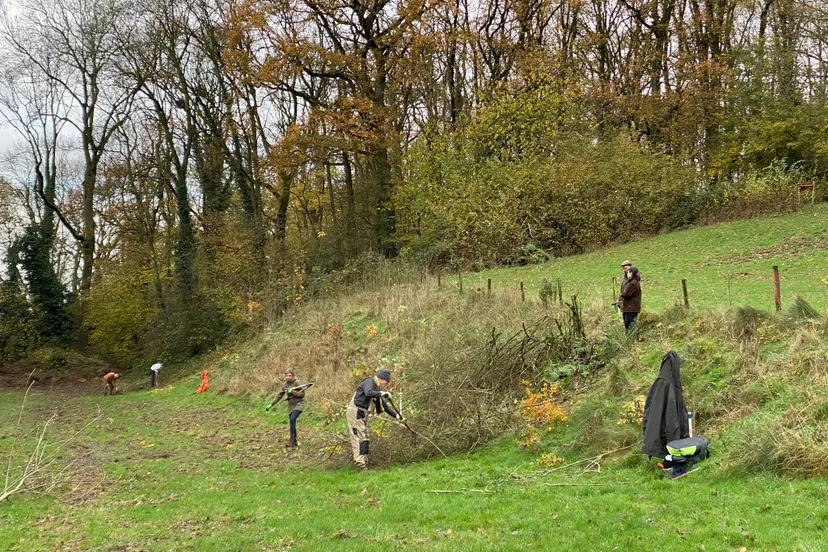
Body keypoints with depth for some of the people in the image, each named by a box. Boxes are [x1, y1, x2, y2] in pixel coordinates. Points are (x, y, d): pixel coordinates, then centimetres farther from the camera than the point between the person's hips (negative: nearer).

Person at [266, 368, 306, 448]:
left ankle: (292, 440, -17)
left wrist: (292, 392, -24)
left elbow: (302, 394, -14)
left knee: (292, 419, -23)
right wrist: (271, 404, 8)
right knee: (292, 422, 6)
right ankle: (294, 442, 17)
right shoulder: (285, 384, 5)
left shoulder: (296, 382, -13)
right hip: (291, 406, 6)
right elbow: (279, 396, 12)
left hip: (298, 404, -6)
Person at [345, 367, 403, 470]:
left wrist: (396, 415, 21)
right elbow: (368, 393, -32)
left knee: (364, 438, 11)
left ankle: (364, 464, 15)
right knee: (360, 438, -13)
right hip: (355, 412, -10)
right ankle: (360, 465, -17)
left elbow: (384, 406, 24)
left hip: (362, 414, 10)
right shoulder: (369, 382, -9)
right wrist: (382, 393, -25)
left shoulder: (377, 389, 19)